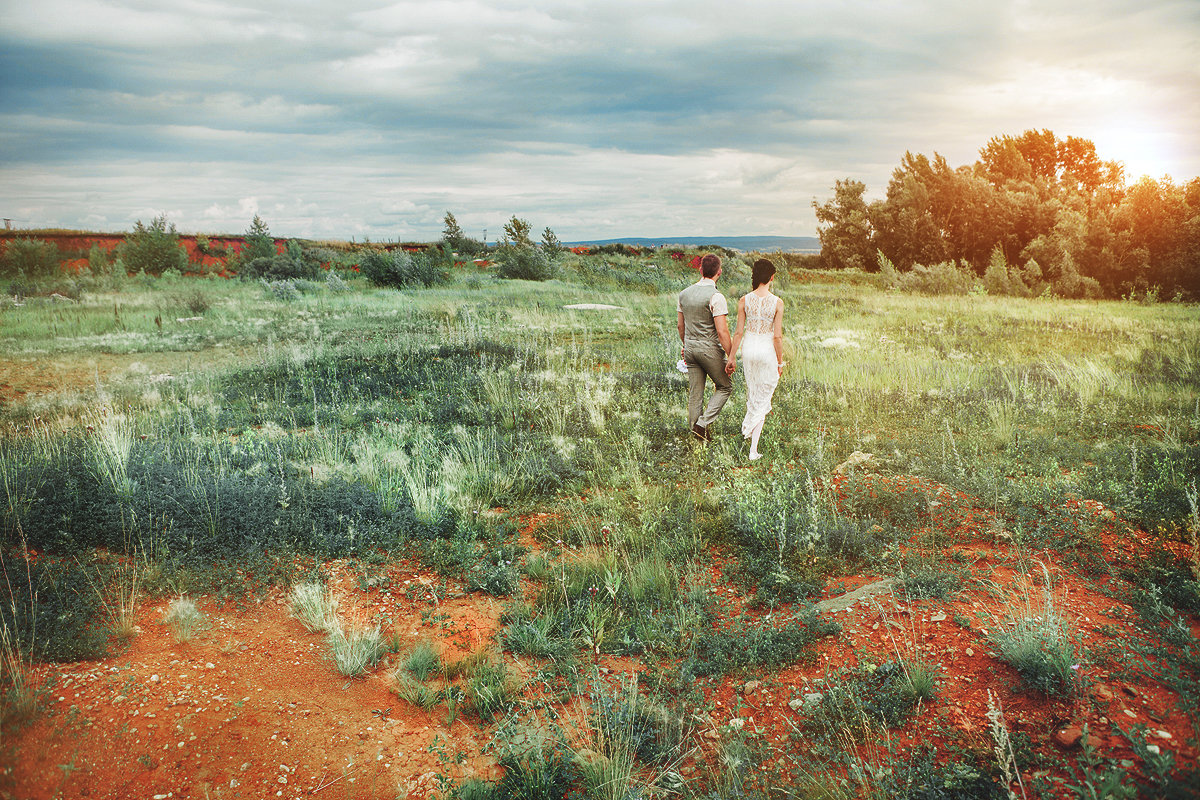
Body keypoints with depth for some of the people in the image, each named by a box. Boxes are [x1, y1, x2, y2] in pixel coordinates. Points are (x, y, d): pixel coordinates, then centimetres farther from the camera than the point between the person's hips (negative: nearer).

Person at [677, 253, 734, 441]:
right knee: (725, 387, 11)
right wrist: (731, 357, -14)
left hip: (691, 348, 6)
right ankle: (703, 423, -1)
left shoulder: (684, 294, 4)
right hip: (710, 349, -6)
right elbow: (722, 331, -20)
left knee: (695, 392, 11)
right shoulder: (716, 297, -17)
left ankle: (696, 433, 17)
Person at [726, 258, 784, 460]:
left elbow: (739, 332, -2)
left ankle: (749, 427, 42)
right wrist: (780, 362, 1)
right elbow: (777, 336, -10)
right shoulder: (777, 303, -12)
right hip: (767, 350, -3)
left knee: (752, 392, 24)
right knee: (764, 397, 7)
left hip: (749, 347, 3)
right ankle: (753, 449, 2)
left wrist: (731, 357, 7)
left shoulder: (744, 301, -5)